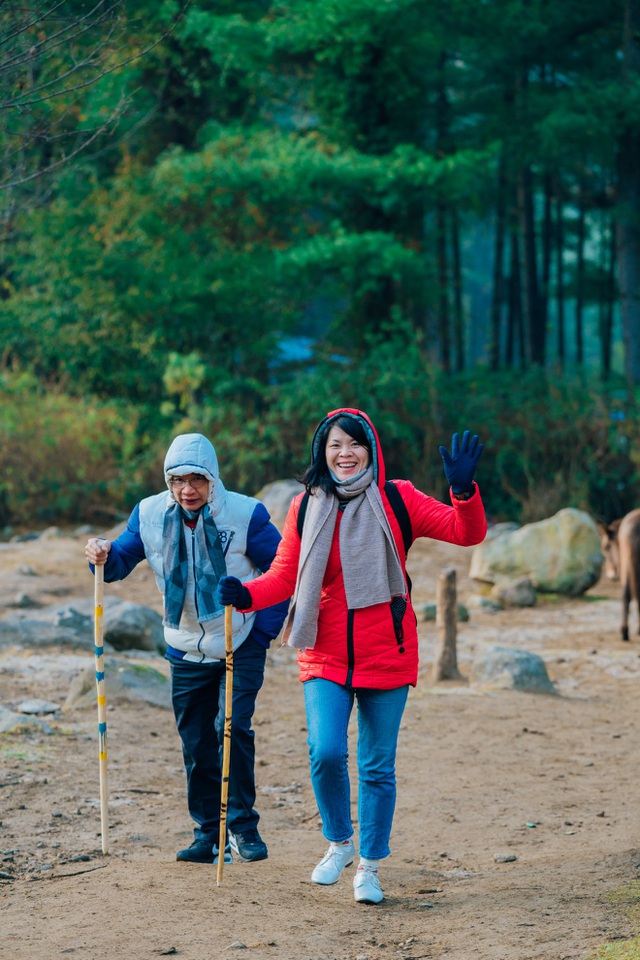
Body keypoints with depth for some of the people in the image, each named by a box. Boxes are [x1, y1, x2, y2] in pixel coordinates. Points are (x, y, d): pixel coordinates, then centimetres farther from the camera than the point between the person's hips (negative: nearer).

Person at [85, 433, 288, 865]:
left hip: (241, 646, -4)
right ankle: (210, 834, 18)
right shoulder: (150, 514, -5)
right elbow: (123, 559, 1)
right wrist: (104, 557, -23)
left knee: (232, 727, -18)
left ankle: (242, 826, -6)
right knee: (196, 743, 7)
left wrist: (265, 630, -11)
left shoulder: (246, 514, -15)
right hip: (187, 649, 4)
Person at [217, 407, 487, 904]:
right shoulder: (306, 508, 4)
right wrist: (245, 594, -11)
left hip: (385, 656, -1)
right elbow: (284, 576, 8)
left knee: (378, 767, 6)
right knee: (326, 752, -16)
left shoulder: (396, 500, -1)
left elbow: (466, 532, -6)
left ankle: (369, 866, 23)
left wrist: (464, 488, -24)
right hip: (326, 657, 1)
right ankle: (339, 841, 12)